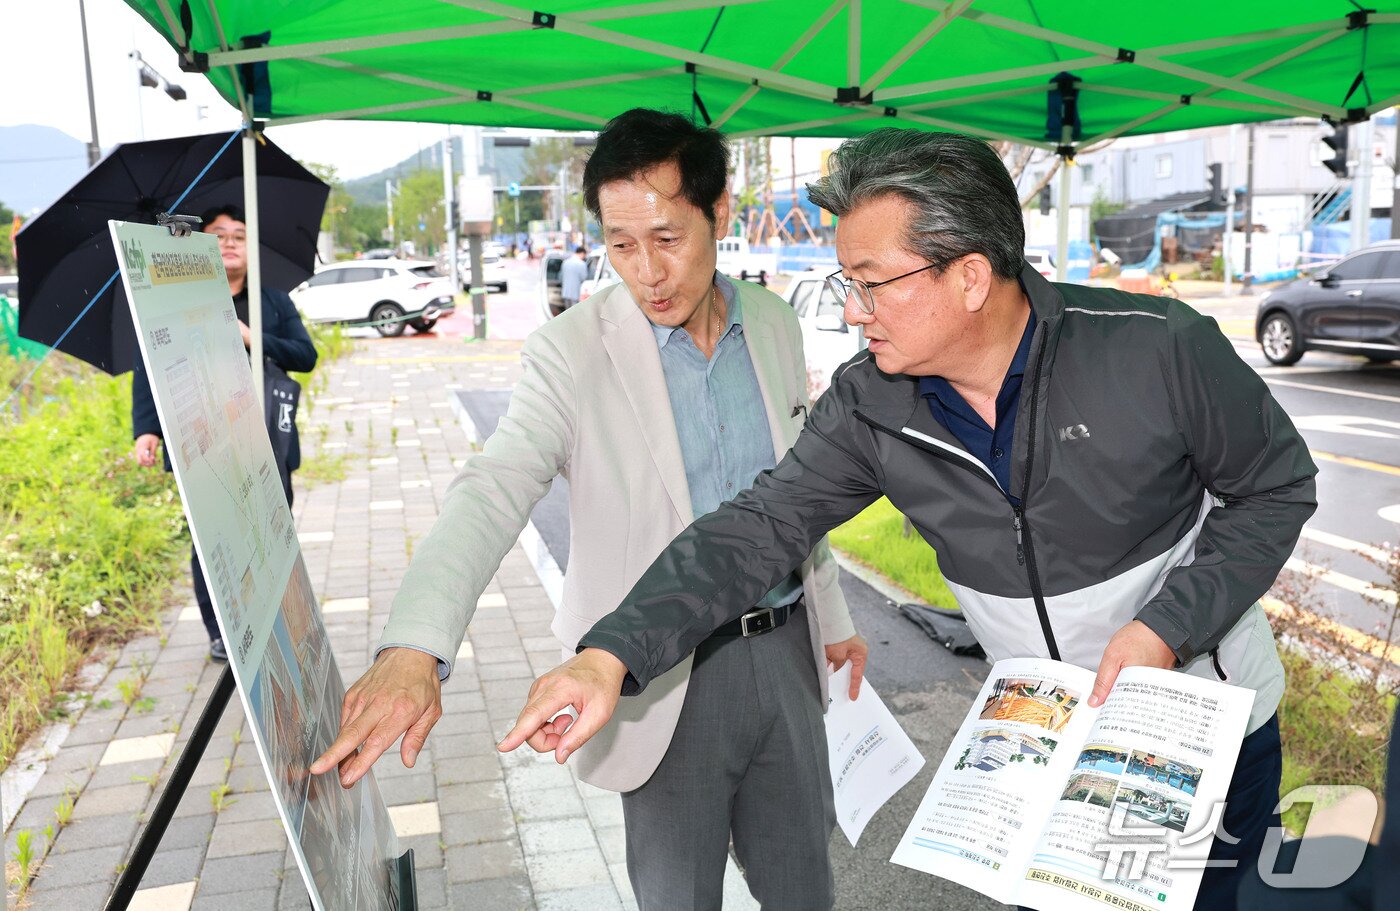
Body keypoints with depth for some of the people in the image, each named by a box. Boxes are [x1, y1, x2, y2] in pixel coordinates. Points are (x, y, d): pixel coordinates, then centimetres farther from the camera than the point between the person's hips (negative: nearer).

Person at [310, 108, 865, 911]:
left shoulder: (776, 326, 1)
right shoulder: (573, 353, -14)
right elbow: (492, 494, -26)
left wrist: (833, 615, 18)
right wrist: (414, 649, -41)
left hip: (785, 651, 4)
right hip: (668, 675, -4)